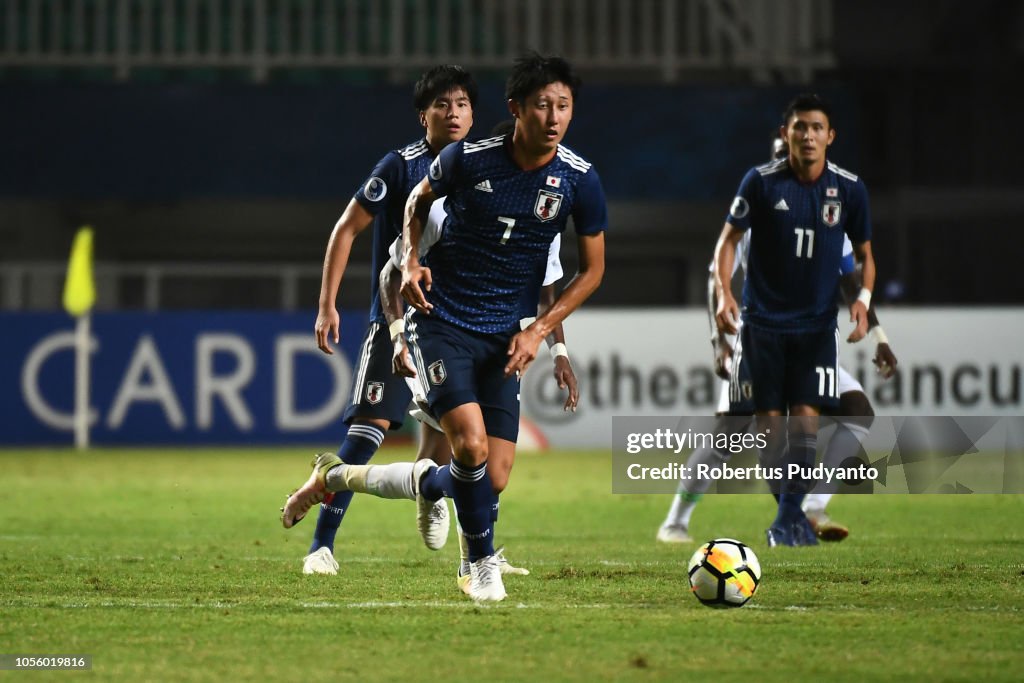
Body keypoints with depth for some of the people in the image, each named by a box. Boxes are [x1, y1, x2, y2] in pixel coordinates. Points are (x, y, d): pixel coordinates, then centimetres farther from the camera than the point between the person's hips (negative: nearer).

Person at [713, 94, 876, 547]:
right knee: (769, 420, 1)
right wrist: (723, 292, -14)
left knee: (806, 417, -11)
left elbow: (865, 254, 9)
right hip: (763, 319, 0)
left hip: (817, 323, 0)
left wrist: (863, 298, -9)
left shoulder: (849, 189, -2)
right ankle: (788, 514, 15)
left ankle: (789, 517, -6)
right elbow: (729, 238, 1)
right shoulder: (761, 181, -7)